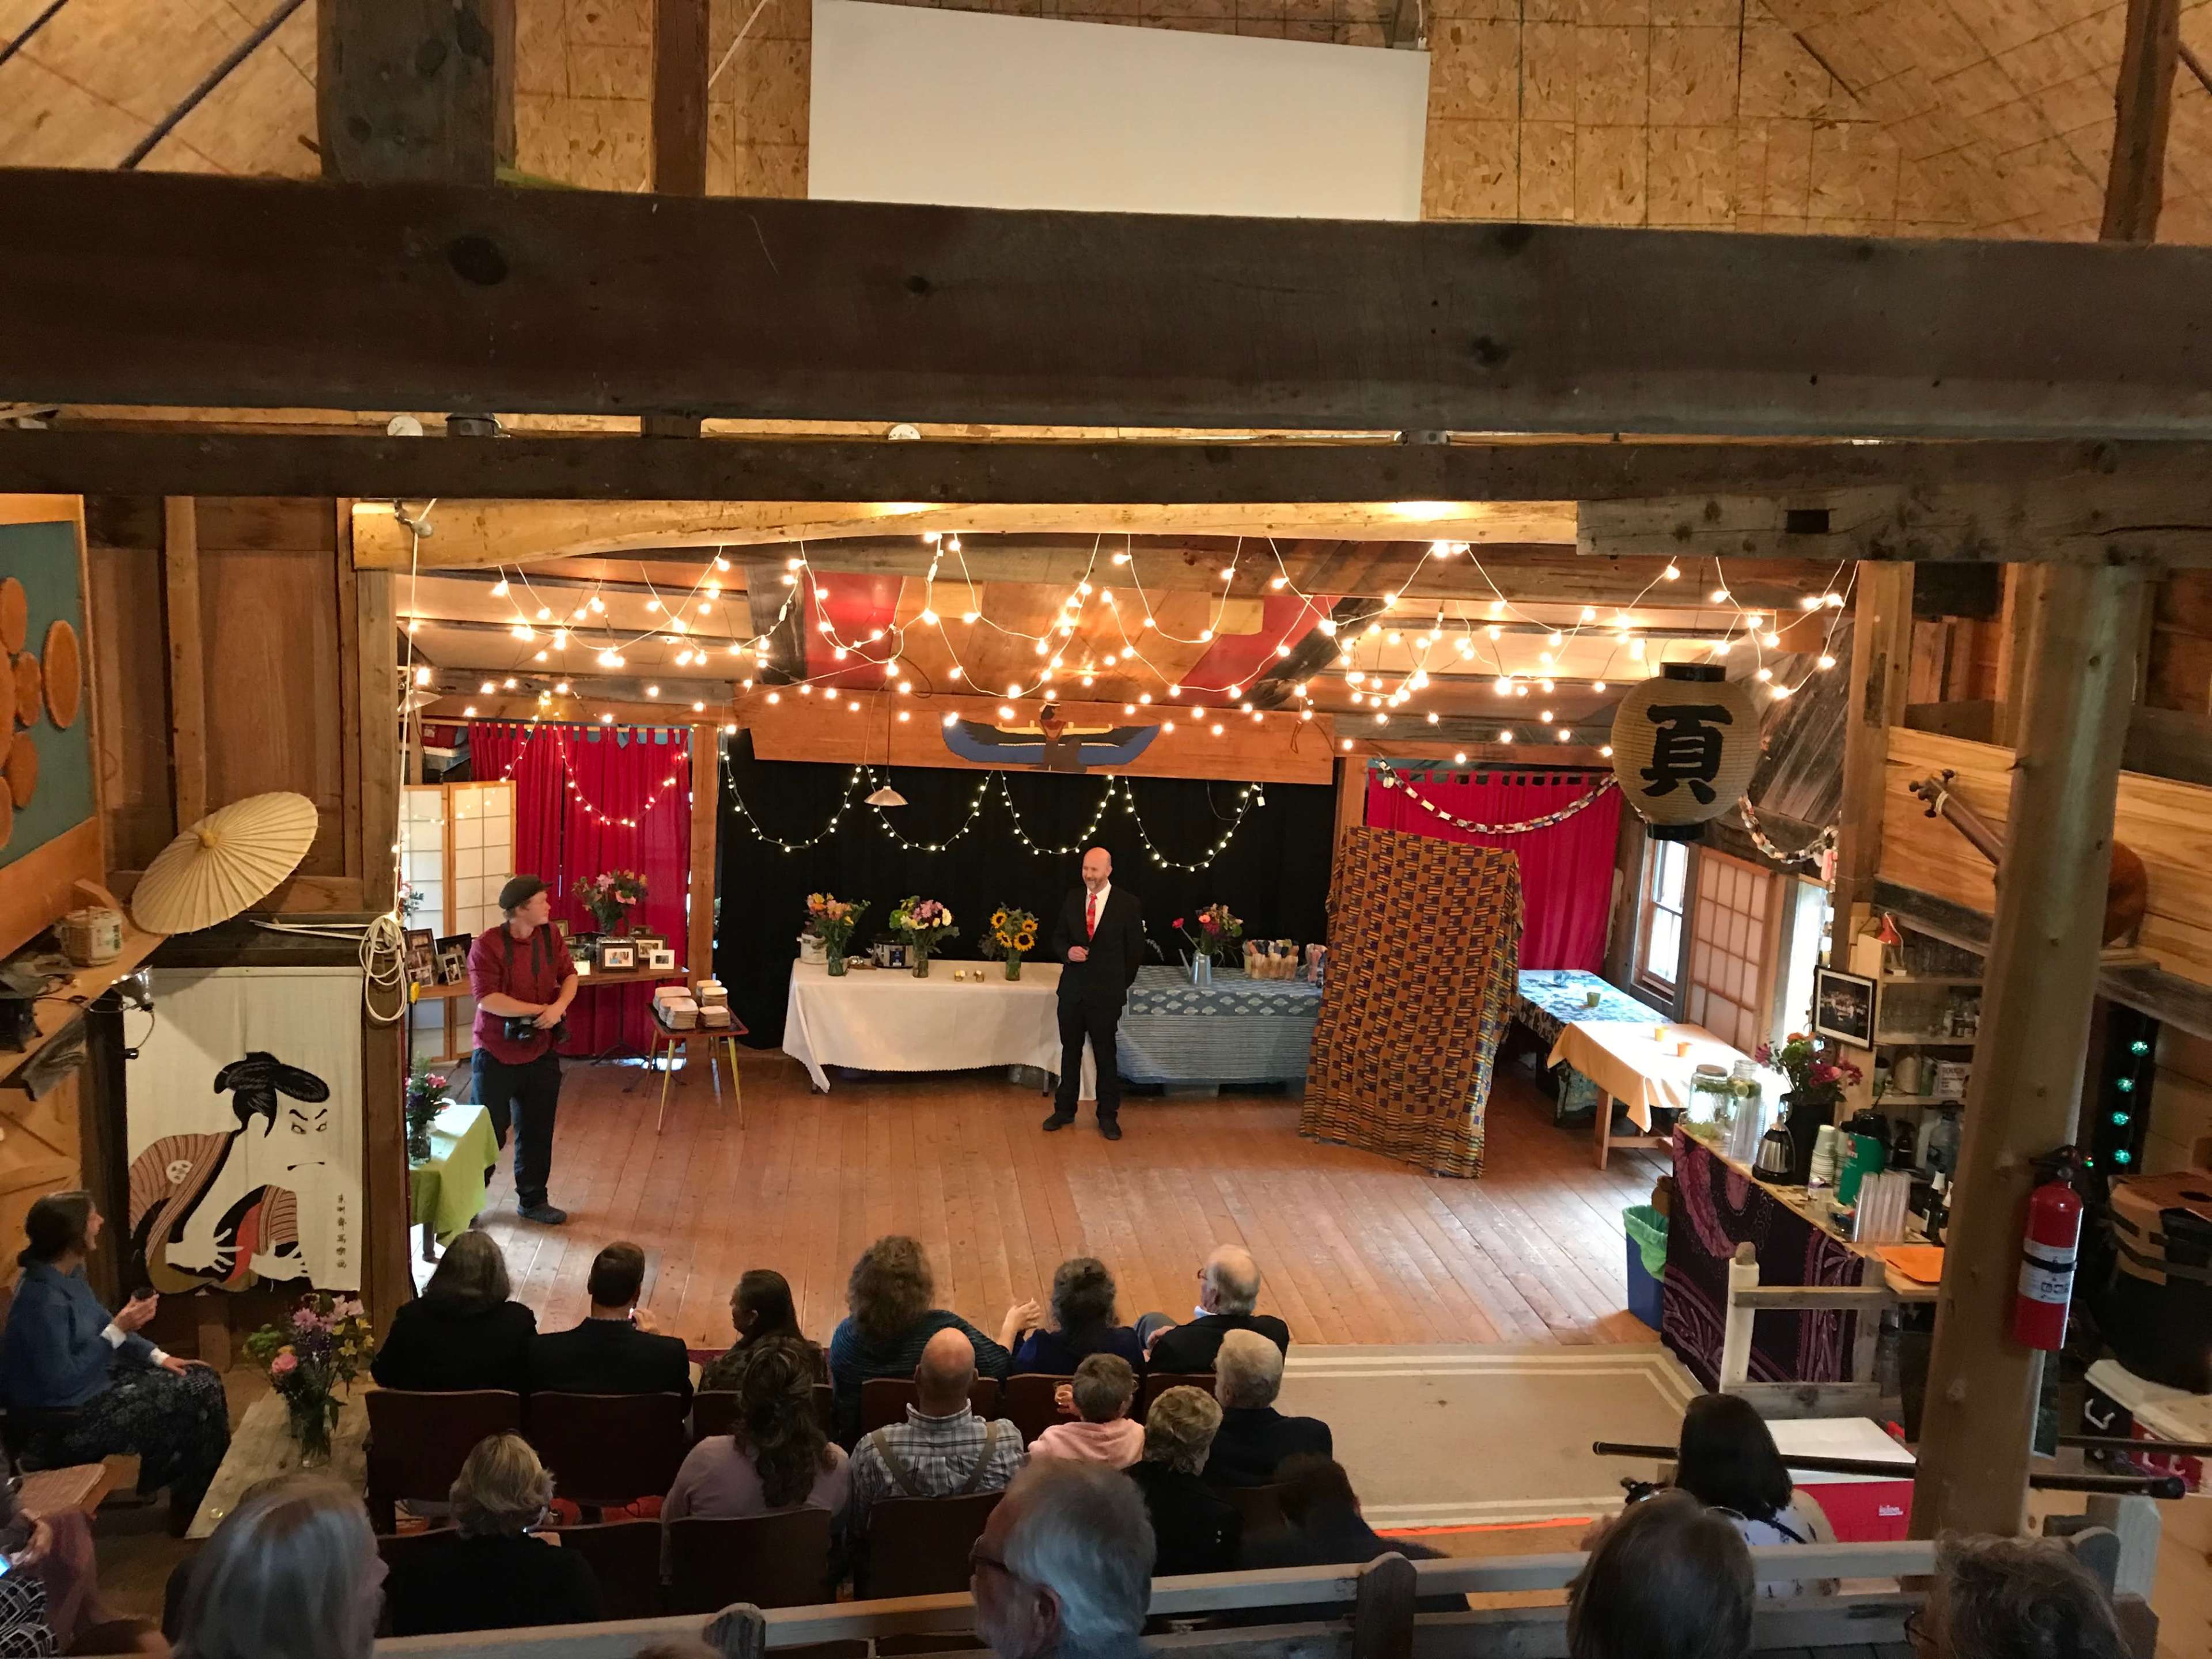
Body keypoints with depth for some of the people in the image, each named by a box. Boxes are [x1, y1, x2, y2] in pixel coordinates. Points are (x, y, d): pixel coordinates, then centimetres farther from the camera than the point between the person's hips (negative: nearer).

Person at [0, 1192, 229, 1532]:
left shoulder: (68, 1274, 0)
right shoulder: (42, 1299, -30)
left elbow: (101, 1327, 13)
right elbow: (62, 1382, -28)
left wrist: (158, 1357, 4)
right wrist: (119, 1331, -27)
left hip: (92, 1384, 10)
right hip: (62, 1421, -10)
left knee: (203, 1381, 5)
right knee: (194, 1399, -10)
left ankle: (211, 1493, 16)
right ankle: (192, 1509, 11)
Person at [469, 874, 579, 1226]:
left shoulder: (549, 936, 0)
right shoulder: (488, 945, -17)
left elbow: (569, 975, 8)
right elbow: (487, 999, -23)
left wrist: (560, 1005, -14)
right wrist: (540, 1010, -21)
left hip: (541, 1052, 5)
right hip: (497, 1055, -5)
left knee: (537, 1132, 12)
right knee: (490, 1132, 4)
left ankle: (533, 1200, 27)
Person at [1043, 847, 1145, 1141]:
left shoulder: (1128, 904, -7)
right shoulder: (1073, 899, 3)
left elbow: (1135, 950, 0)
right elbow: (1058, 937, 11)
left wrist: (1121, 985, 3)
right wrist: (1068, 951, -11)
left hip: (1106, 993, -3)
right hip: (1073, 990, 4)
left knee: (1105, 1055, 4)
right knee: (1070, 1052, 13)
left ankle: (1108, 1116, 15)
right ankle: (1064, 1110, 24)